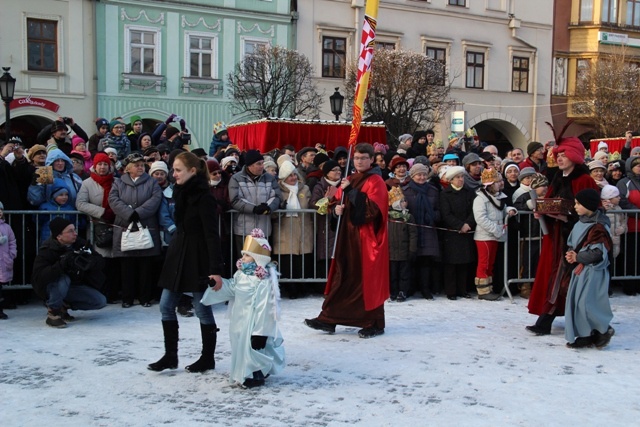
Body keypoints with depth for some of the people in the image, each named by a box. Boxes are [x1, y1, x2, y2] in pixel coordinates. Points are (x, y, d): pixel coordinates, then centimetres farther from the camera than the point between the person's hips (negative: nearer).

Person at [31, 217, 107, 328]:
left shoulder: (79, 244, -9)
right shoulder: (47, 250, -23)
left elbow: (99, 261, -8)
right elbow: (38, 276, -35)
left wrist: (89, 261, -33)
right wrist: (62, 264, -45)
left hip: (73, 286, 5)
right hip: (49, 288, -5)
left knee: (100, 301, -9)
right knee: (63, 279, -38)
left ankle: (64, 305, 8)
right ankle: (53, 312, -14)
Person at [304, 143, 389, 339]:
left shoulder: (375, 181, -7)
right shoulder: (349, 180, 14)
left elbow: (372, 208, -19)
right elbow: (337, 203, 18)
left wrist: (350, 191, -19)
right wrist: (337, 208, -5)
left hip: (366, 237, -7)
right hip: (348, 235, 7)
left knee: (367, 278, -1)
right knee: (342, 277, 8)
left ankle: (375, 323, 10)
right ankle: (329, 319, 10)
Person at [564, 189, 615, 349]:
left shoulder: (598, 227, -16)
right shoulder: (581, 224, 11)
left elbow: (597, 253, -20)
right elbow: (572, 244, 19)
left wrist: (577, 257, -15)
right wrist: (571, 255, -1)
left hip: (593, 271, -9)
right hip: (579, 269, 9)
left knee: (586, 303, -11)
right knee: (575, 302, 9)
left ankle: (604, 330, 9)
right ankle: (585, 335, 17)